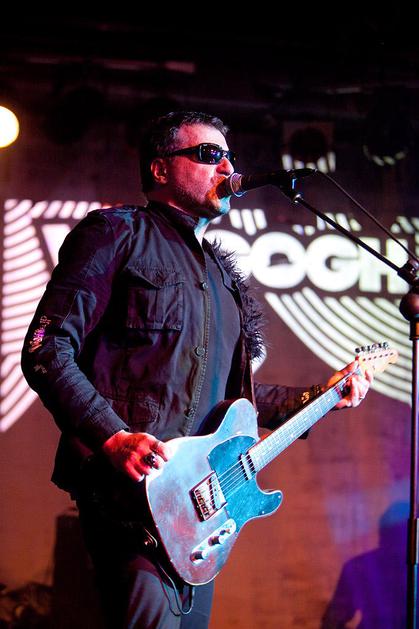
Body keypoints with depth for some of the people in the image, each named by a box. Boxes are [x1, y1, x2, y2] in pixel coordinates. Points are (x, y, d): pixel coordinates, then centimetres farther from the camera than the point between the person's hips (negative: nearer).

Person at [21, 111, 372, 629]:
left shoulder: (220, 271, 23)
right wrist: (113, 439, -22)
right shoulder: (117, 234, -2)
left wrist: (317, 398, 23)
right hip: (131, 492, -8)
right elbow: (45, 351, -10)